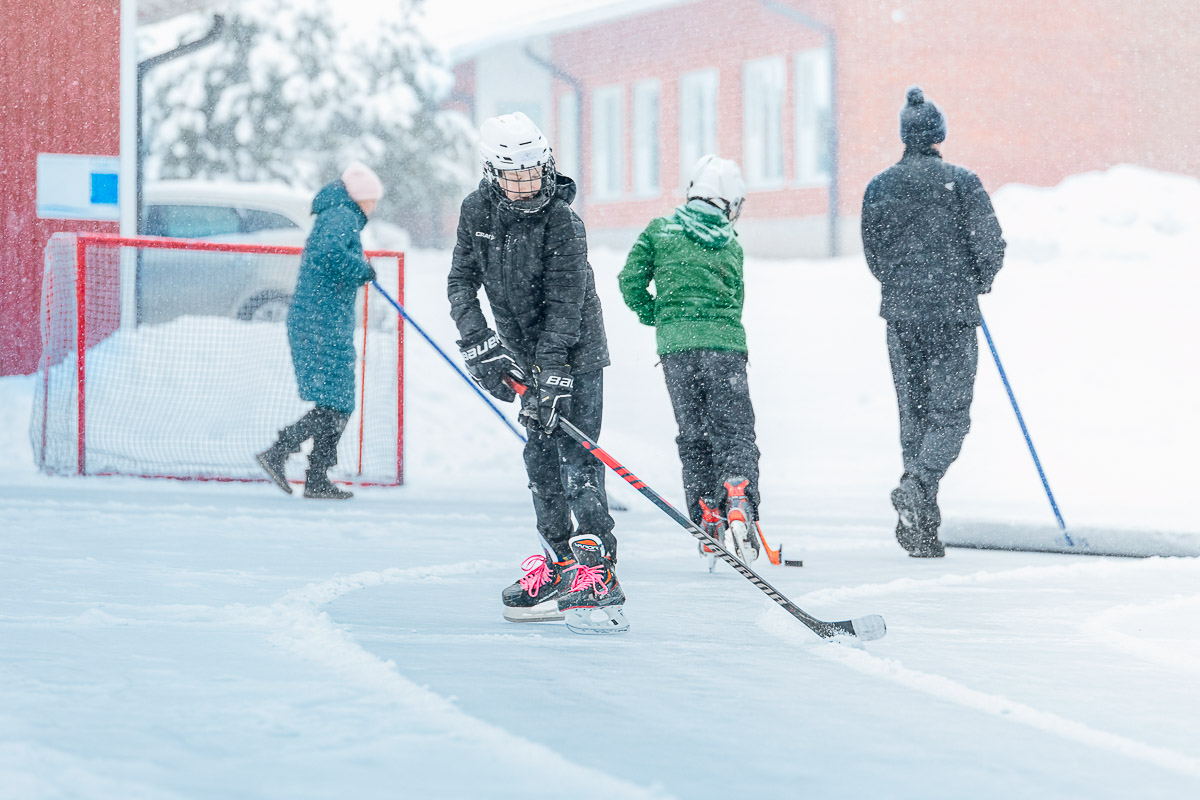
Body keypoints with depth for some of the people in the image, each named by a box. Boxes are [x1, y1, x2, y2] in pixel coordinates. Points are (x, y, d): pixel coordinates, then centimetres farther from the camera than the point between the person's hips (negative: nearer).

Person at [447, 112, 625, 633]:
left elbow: (565, 304, -22)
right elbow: (461, 281, 1)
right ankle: (559, 565, 16)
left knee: (575, 457, -15)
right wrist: (479, 343, -13)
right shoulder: (477, 212, -3)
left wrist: (552, 376, -27)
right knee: (540, 459, 8)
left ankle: (597, 575, -20)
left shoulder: (562, 222, -20)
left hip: (574, 353, -6)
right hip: (525, 351, 6)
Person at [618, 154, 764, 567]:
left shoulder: (659, 231, 7)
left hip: (676, 345, 1)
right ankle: (738, 500, -23)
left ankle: (707, 517, 4)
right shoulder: (731, 245, 10)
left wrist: (655, 316, 16)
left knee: (693, 435, 10)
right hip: (725, 343, -1)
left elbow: (631, 281, 1)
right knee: (734, 430, 1)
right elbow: (734, 301, 12)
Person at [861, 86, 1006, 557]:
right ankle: (919, 484, -25)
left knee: (913, 414, 10)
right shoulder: (962, 183, -6)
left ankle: (921, 523, 7)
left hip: (900, 314, 3)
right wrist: (978, 283, 13)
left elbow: (873, 255, 8)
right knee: (951, 414, 2)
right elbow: (991, 247, -7)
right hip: (954, 314, -3)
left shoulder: (879, 187, 4)